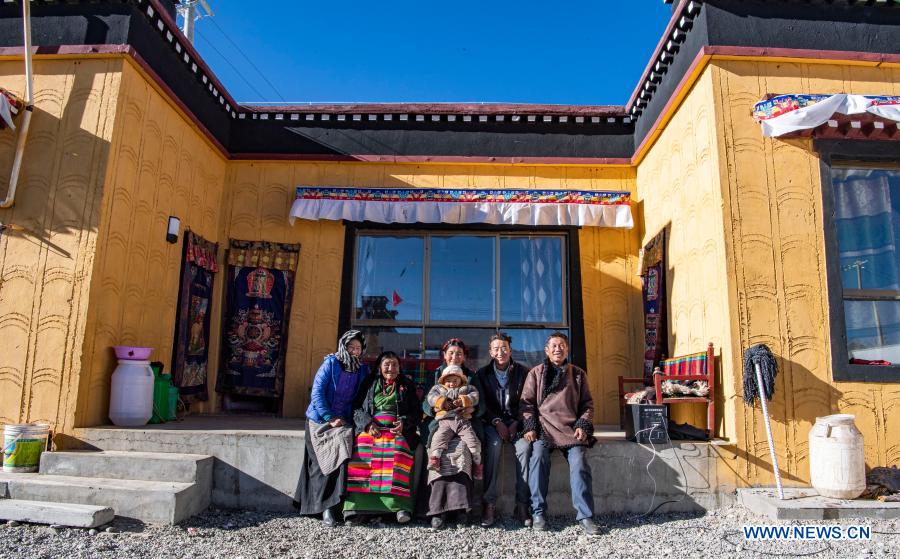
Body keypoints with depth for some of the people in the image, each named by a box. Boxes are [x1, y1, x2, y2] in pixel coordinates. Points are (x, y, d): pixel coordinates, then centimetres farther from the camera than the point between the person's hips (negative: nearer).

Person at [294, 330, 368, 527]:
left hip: (344, 422, 3)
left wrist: (356, 419, -6)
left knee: (342, 453, -18)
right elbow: (317, 392, -9)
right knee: (324, 462, -15)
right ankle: (325, 507, -8)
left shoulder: (362, 370, 7)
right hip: (321, 421, -3)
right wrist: (330, 418, -13)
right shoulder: (330, 363, -5)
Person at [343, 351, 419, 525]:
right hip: (370, 427, 1)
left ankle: (400, 505, -38)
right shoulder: (369, 383, 20)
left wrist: (404, 423, -7)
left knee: (398, 450, -33)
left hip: (398, 428, 0)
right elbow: (357, 408, 11)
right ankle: (356, 505, -34)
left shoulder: (407, 385, 20)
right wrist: (368, 424, -8)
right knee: (362, 450, -30)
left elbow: (416, 412, 14)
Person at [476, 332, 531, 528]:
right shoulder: (482, 374, 7)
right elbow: (482, 404, 1)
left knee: (525, 446, -30)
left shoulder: (523, 372, 6)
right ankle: (489, 504, -30)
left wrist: (516, 423, -11)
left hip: (516, 421, 0)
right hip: (492, 422, 0)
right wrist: (497, 422, -14)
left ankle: (522, 505, -25)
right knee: (494, 444, -32)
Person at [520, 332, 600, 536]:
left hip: (571, 428, 1)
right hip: (543, 426, -1)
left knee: (579, 462, -24)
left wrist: (583, 426, 0)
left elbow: (587, 404, 17)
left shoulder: (578, 374, 17)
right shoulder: (536, 373, 14)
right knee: (538, 456, -29)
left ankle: (585, 516, -18)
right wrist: (529, 427, -6)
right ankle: (538, 513, -21)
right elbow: (526, 402, 9)